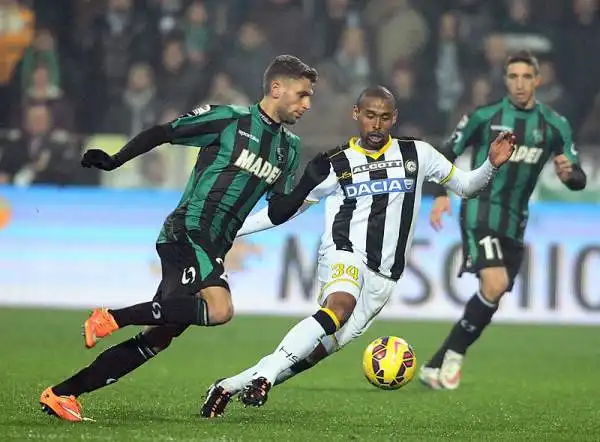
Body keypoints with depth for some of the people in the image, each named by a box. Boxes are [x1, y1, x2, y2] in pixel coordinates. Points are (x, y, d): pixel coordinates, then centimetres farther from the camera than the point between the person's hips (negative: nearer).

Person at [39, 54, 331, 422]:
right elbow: (162, 133, 1)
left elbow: (278, 213, 14)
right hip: (187, 233, -8)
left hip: (212, 250, 8)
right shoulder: (229, 119, -4)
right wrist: (115, 161, -5)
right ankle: (110, 319, -20)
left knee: (158, 338, 2)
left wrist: (310, 181, 0)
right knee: (219, 309, -31)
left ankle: (61, 394, 9)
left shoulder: (289, 147, 16)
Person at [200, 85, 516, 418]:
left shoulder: (416, 154, 12)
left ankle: (231, 386, 2)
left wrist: (491, 165, 1)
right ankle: (262, 376, -41)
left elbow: (465, 186, 21)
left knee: (317, 350, -8)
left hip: (382, 278, 3)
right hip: (343, 254, -3)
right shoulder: (336, 163, 8)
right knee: (341, 304, -38)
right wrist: (230, 229, 10)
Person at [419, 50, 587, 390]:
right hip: (481, 211, -5)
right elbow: (448, 154, 9)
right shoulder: (485, 117, -2)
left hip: (516, 222, 5)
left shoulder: (555, 126, 5)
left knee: (492, 299, 4)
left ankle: (436, 367, 15)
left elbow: (580, 181, 6)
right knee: (495, 283, -25)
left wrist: (569, 173, -18)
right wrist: (441, 195, -6)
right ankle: (454, 354, -7)